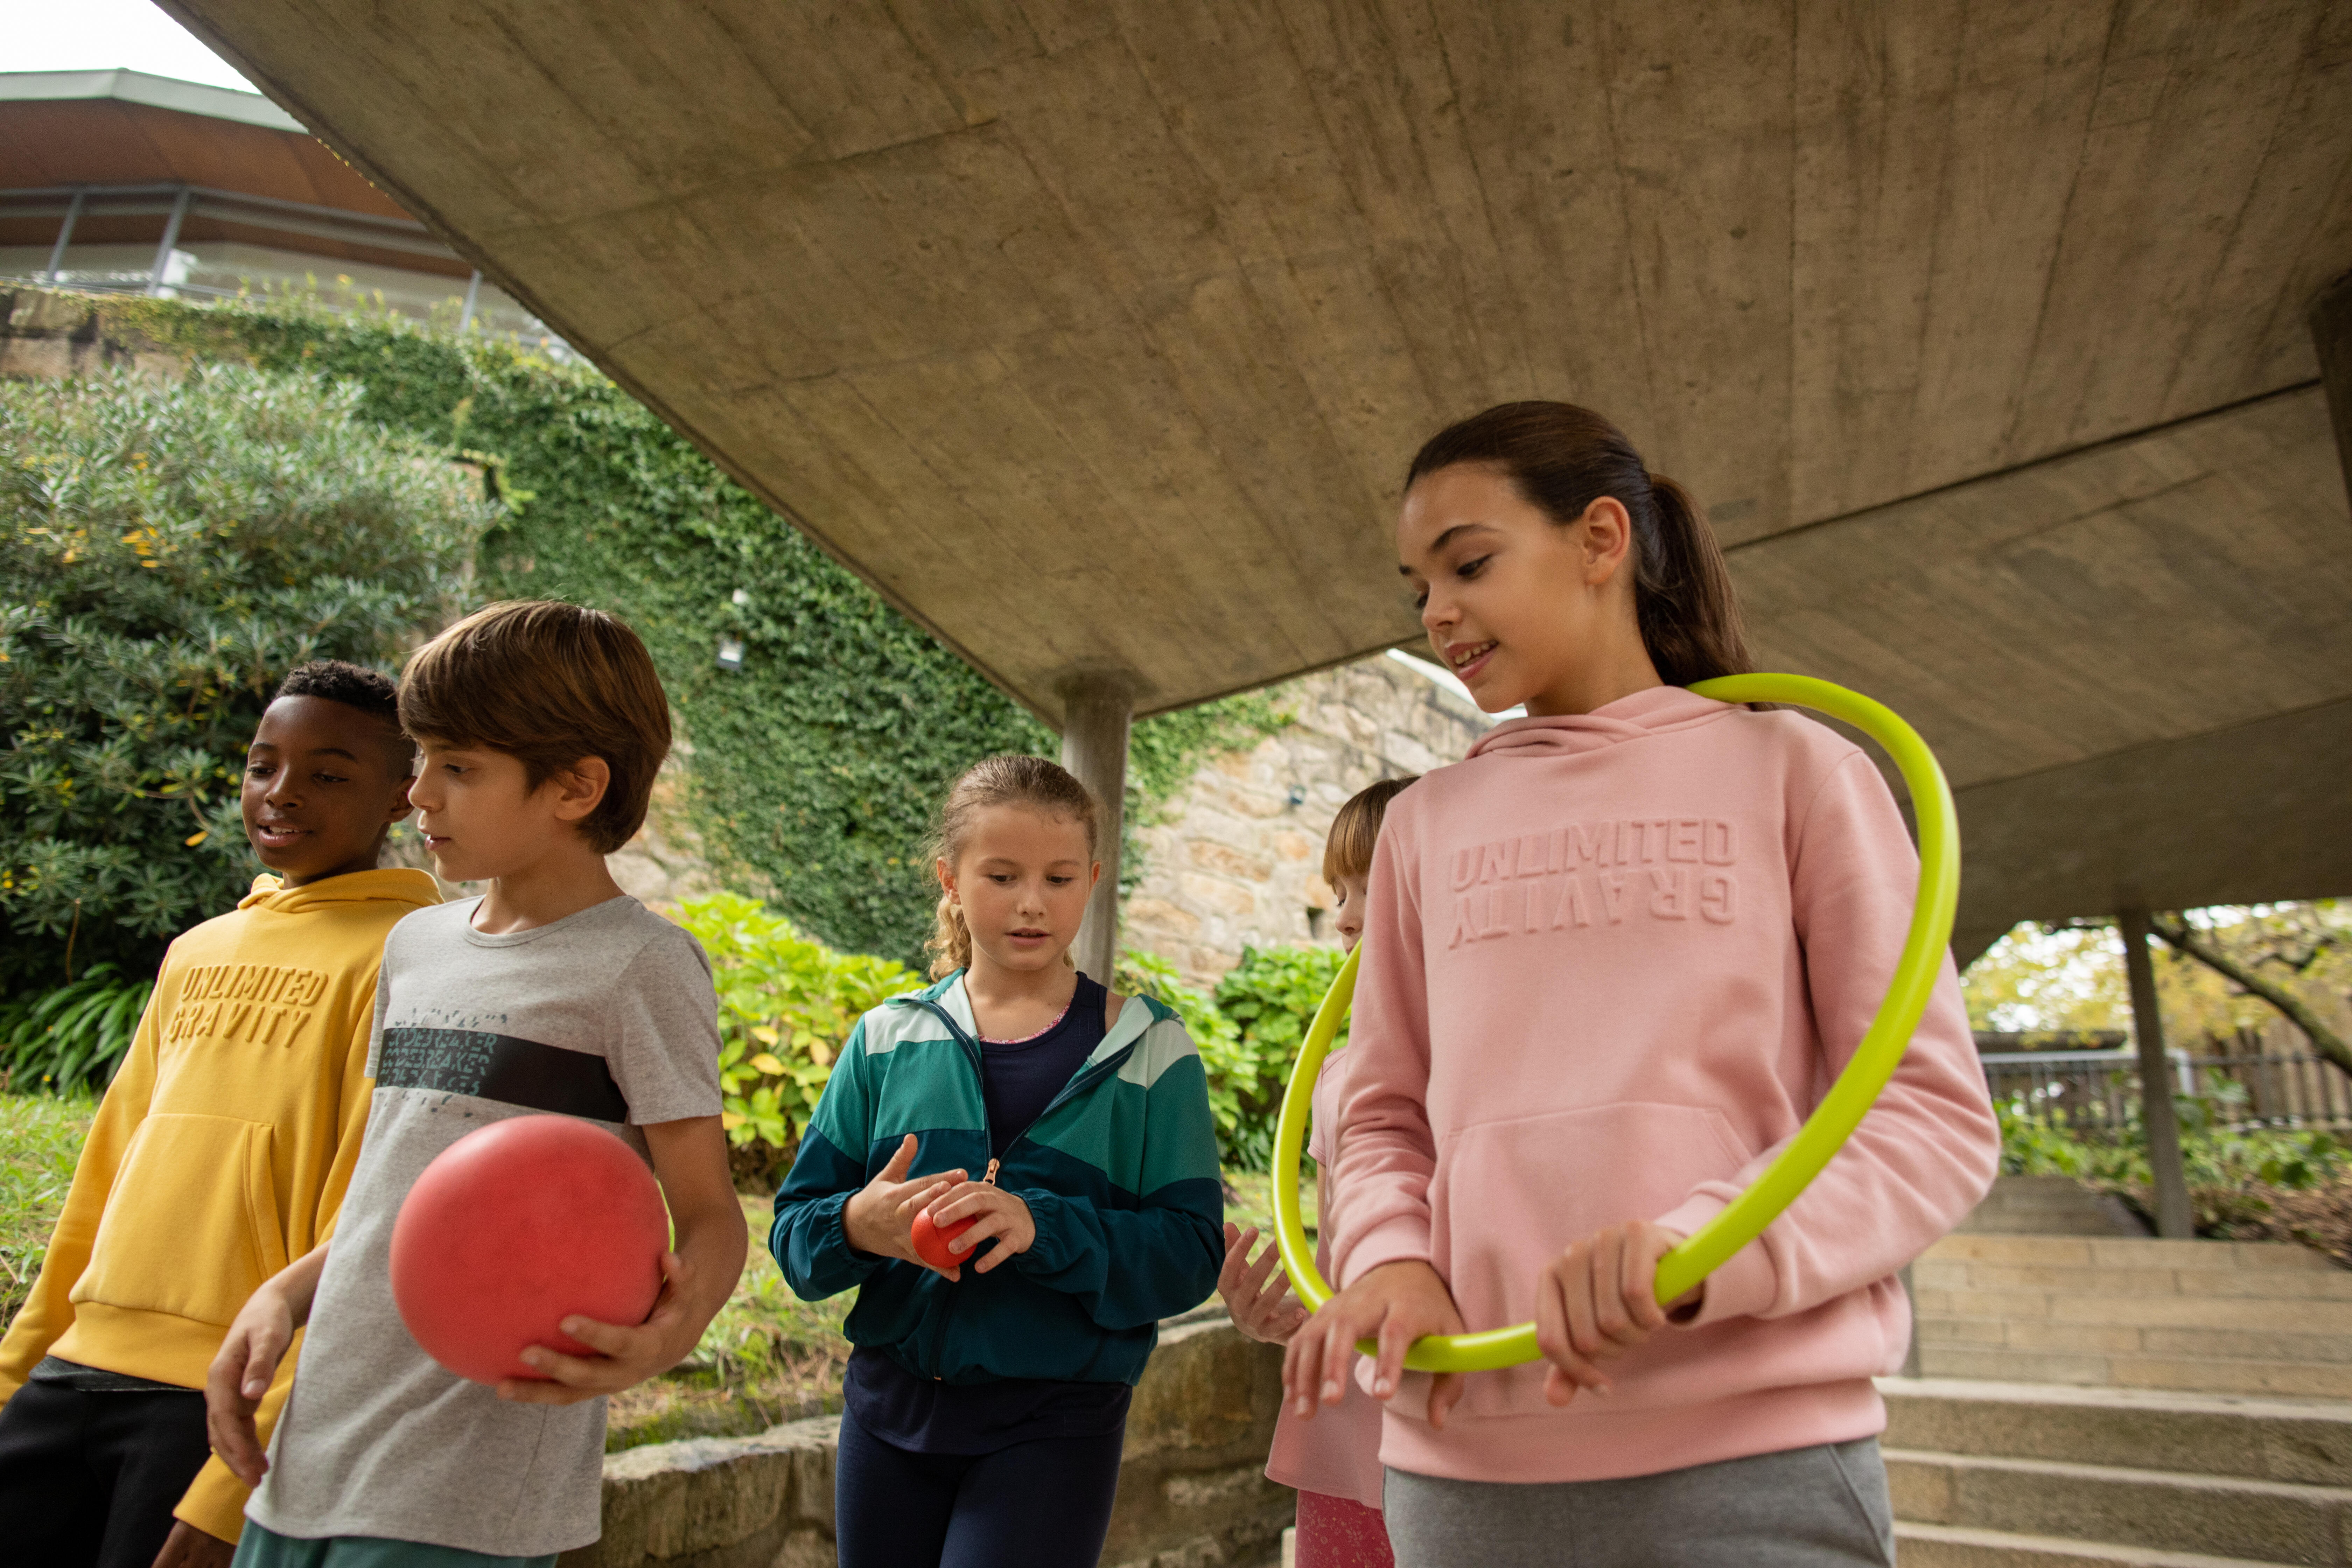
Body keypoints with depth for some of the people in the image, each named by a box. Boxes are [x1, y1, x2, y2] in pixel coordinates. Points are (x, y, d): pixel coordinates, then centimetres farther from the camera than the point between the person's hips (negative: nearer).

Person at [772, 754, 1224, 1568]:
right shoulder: (887, 1039, 3)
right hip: (890, 1408, 3)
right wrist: (857, 1226, -21)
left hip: (1054, 1425, -3)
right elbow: (794, 1227, 1)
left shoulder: (1147, 1050, -4)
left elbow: (1190, 1251, -10)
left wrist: (1042, 1228, -25)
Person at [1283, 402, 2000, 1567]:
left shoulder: (1794, 770, 2)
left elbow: (1934, 1117, -2)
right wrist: (1390, 1261, -9)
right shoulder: (1426, 825, 10)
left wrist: (1700, 1251, -19)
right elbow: (1385, 1117, 12)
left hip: (1753, 1462, -2)